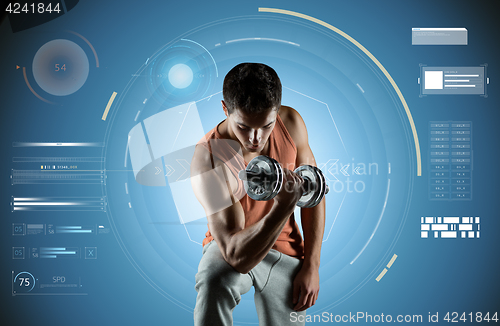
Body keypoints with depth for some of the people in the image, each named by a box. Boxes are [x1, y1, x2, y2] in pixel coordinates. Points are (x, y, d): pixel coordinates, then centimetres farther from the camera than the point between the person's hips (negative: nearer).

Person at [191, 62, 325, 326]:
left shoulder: (291, 123, -14)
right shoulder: (208, 158, -29)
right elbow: (238, 258, -32)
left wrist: (311, 266, -5)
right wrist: (284, 204, -45)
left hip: (285, 251, 5)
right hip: (233, 248, -4)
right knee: (213, 282, -36)